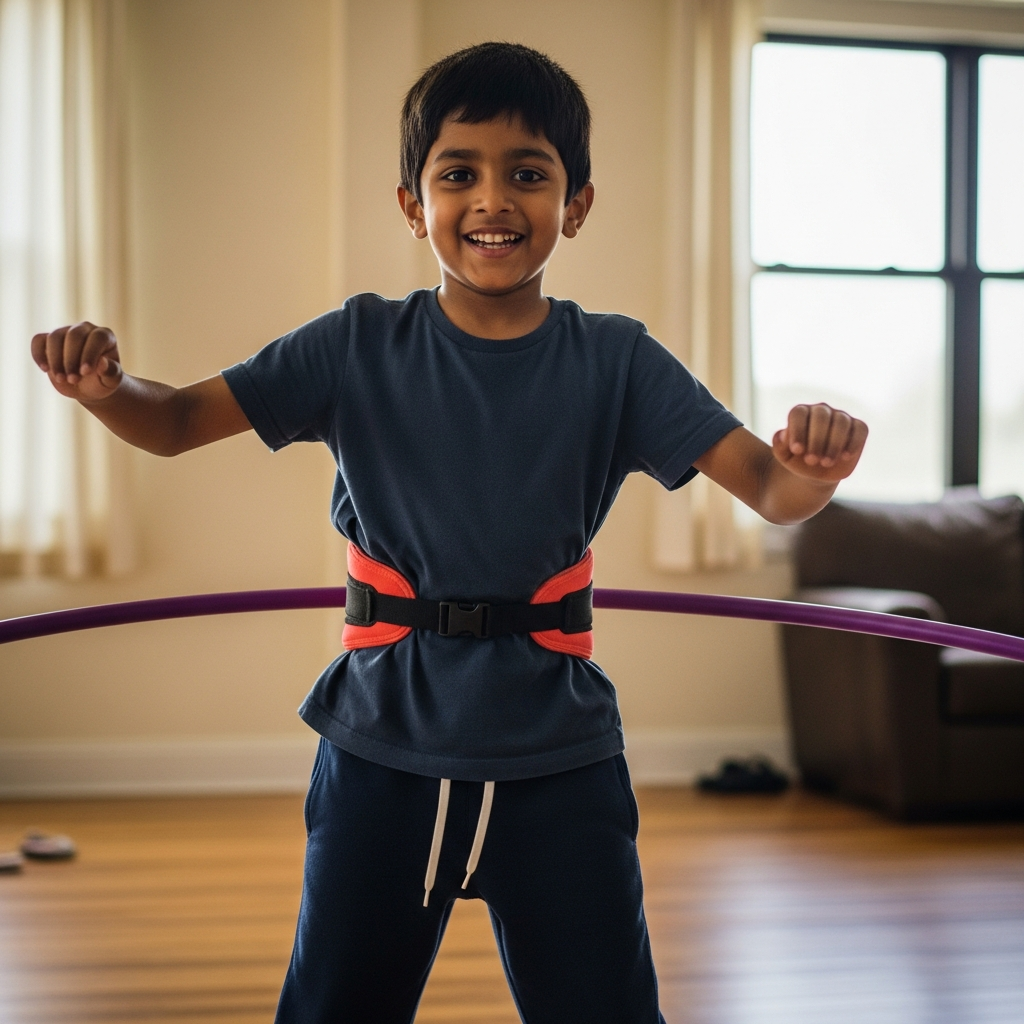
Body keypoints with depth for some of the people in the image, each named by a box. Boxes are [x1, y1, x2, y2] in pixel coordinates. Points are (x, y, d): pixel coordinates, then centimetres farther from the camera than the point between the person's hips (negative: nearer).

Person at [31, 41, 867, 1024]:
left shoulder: (615, 361, -2)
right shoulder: (360, 347, -1)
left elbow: (769, 487, -9)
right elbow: (175, 422, -3)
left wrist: (814, 466, -33)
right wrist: (105, 386, -26)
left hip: (558, 757, 0)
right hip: (383, 746, 1)